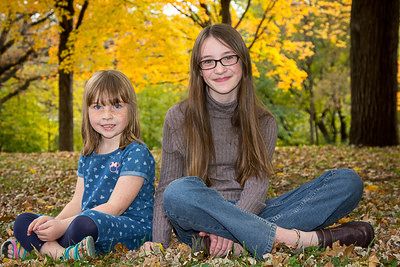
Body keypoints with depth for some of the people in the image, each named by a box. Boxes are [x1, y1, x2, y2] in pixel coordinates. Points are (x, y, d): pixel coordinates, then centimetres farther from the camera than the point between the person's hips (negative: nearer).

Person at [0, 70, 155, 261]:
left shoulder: (136, 153, -10)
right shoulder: (88, 156, 15)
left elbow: (114, 207, -17)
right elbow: (77, 202, 12)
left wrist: (63, 225, -21)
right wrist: (54, 221, -10)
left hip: (132, 227, -8)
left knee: (85, 223, -39)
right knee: (23, 222, 1)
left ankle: (41, 246, -12)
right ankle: (60, 252, -24)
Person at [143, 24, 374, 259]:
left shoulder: (264, 123, 8)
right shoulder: (178, 119, 3)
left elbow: (257, 185, -7)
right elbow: (167, 189, -1)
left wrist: (229, 231, -26)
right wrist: (159, 244, -17)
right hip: (199, 222, -2)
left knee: (348, 181, -13)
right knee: (181, 191, -38)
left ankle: (242, 242, -32)